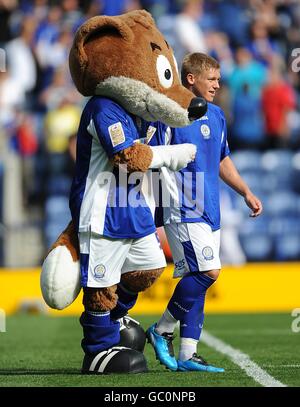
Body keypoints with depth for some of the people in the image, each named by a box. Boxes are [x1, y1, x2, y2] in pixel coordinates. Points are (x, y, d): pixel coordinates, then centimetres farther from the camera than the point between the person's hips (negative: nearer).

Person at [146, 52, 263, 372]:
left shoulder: (216, 115, 16)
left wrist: (246, 193, 24)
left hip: (209, 211, 8)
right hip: (183, 210, -8)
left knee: (196, 279, 6)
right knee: (207, 271, -17)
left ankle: (187, 355, 8)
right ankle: (161, 330, -1)